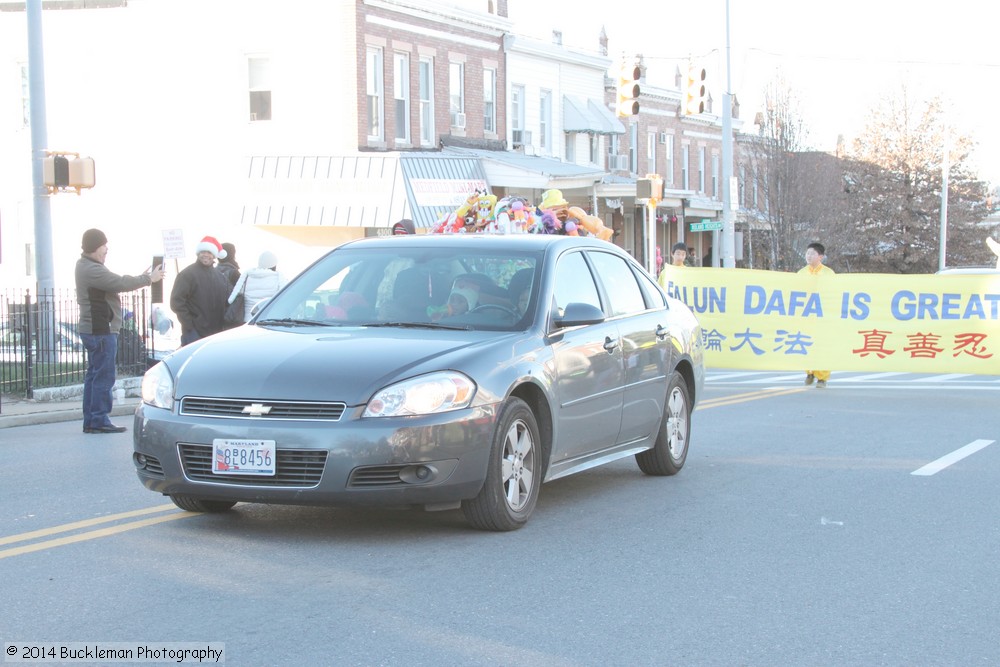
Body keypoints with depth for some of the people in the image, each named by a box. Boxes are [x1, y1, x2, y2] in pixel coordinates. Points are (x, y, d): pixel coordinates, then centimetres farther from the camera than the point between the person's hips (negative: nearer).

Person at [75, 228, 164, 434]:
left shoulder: (86, 266, 15)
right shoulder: (92, 270, -18)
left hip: (93, 329, 11)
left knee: (94, 374, 12)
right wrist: (149, 279, -10)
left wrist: (141, 277, 7)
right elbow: (121, 283, -20)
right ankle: (99, 420, -6)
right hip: (101, 330, -11)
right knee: (104, 376, -7)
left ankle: (90, 421, 15)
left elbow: (116, 282, 16)